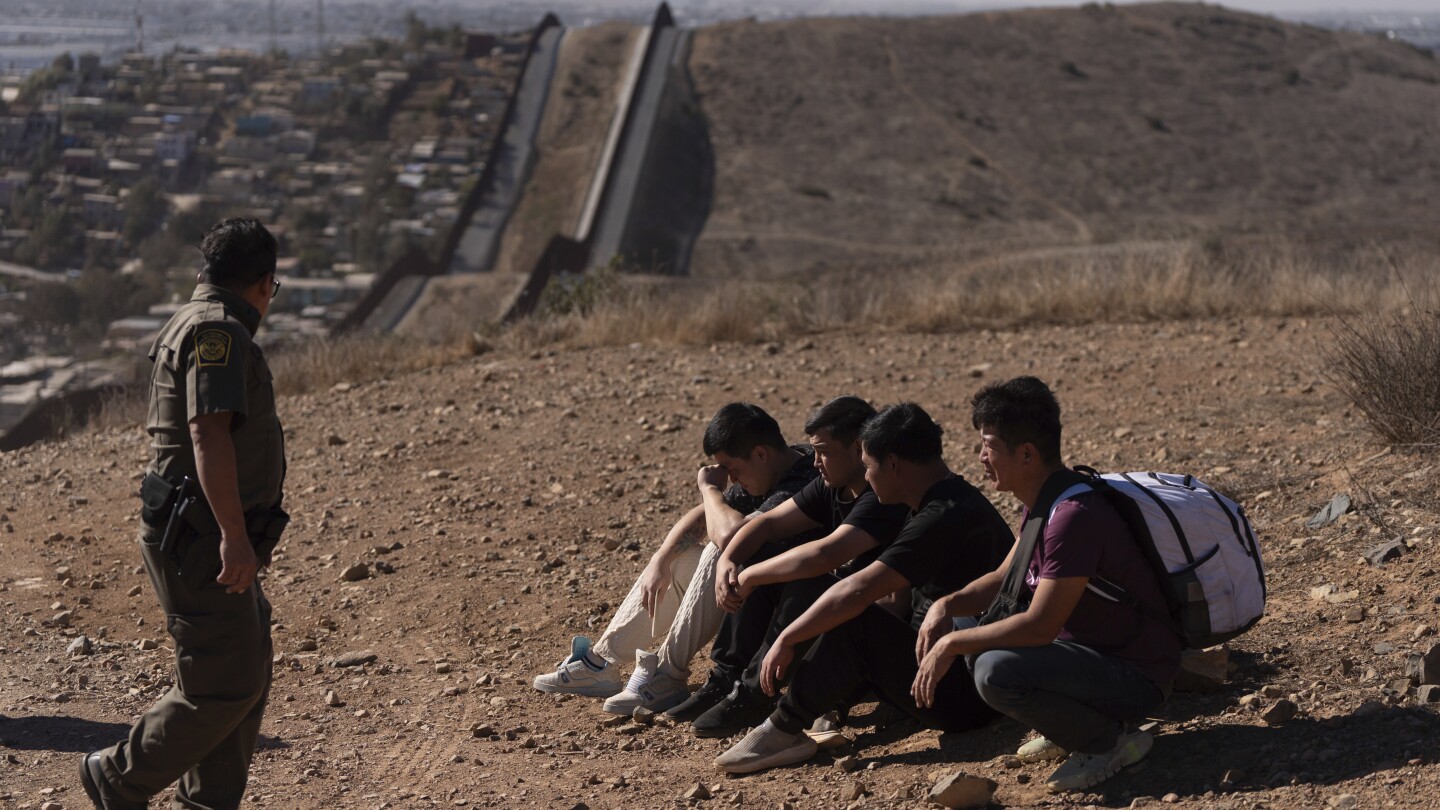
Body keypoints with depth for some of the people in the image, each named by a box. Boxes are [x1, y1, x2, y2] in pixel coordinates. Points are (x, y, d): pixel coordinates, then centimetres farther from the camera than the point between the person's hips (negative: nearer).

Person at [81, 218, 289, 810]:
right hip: (202, 541, -11)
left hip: (207, 538, 11)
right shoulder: (219, 331, -16)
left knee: (248, 677, 13)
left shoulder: (193, 326, 18)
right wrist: (234, 533, -30)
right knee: (224, 686, -7)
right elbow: (209, 433, -27)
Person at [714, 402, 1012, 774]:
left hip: (963, 697, -10)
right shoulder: (952, 500, 10)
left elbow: (857, 590, -28)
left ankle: (784, 729, -11)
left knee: (856, 623, -22)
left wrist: (786, 640, -19)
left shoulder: (944, 519, -22)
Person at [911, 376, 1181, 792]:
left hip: (1135, 676, -10)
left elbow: (1040, 626, -28)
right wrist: (946, 607, -3)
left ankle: (1113, 741, -9)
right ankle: (1070, 729, 13)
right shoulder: (1043, 501, 4)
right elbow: (1005, 578, 15)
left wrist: (951, 644, -20)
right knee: (972, 638, 10)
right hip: (1089, 646, 10)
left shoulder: (1074, 516, -27)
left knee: (996, 671, -29)